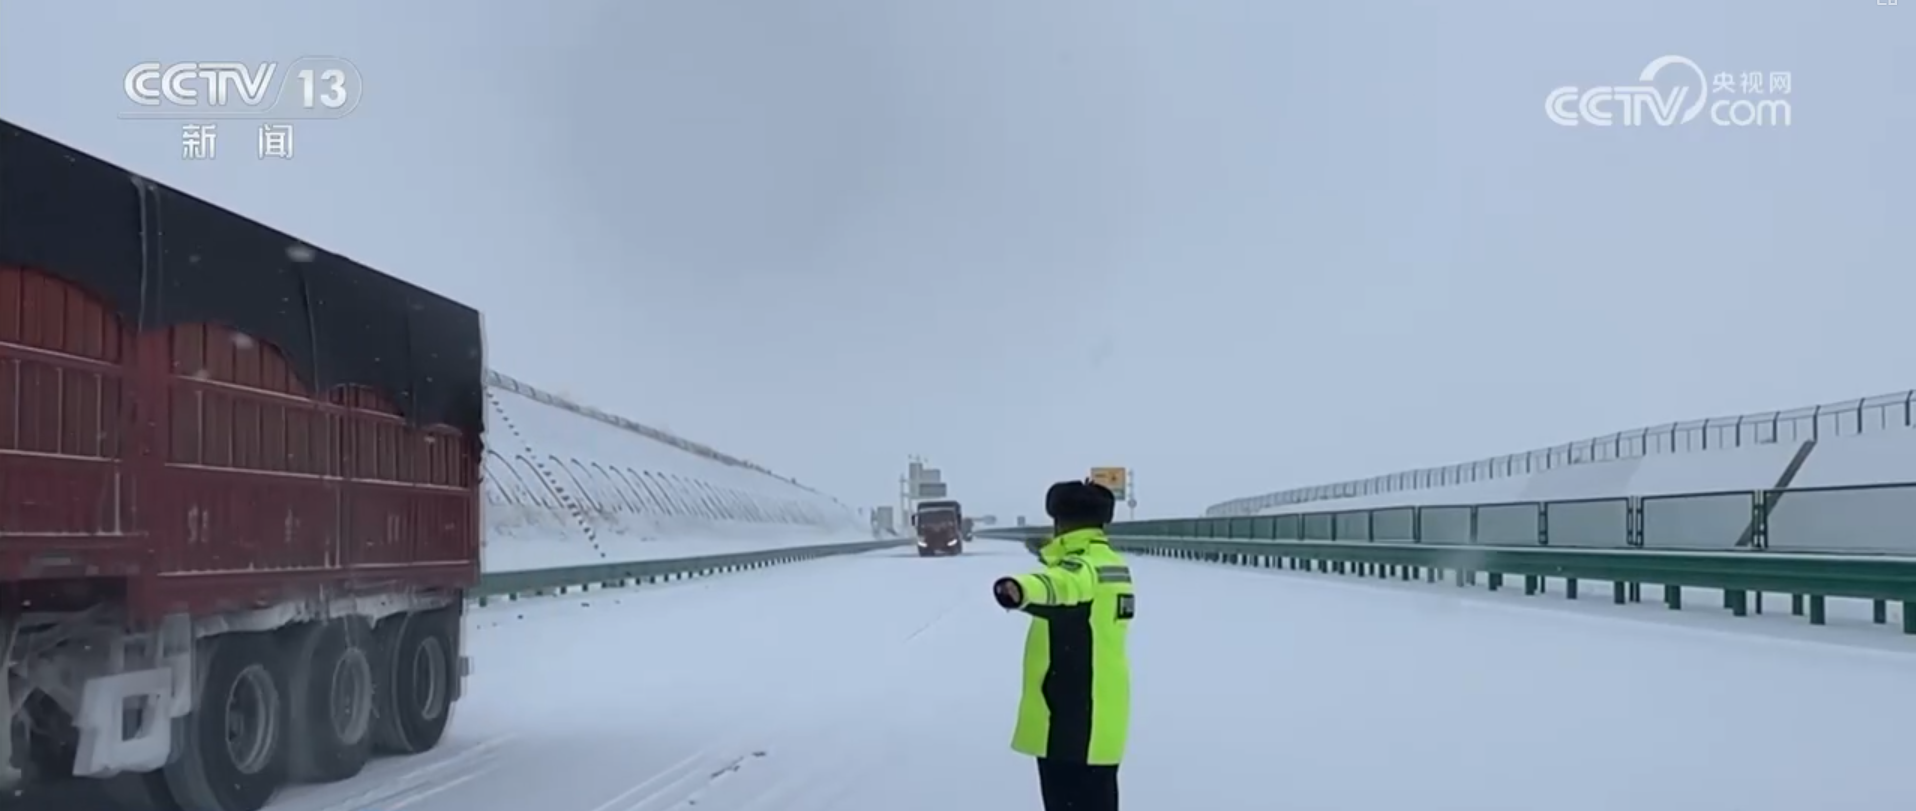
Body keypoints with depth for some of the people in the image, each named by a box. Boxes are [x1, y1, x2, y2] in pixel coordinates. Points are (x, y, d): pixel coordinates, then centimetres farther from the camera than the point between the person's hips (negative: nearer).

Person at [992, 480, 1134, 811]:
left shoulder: (1082, 566, -18)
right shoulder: (1112, 564, 13)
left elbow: (1061, 584, -44)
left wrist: (1021, 590, -66)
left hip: (1069, 723, -10)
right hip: (1099, 720, 10)